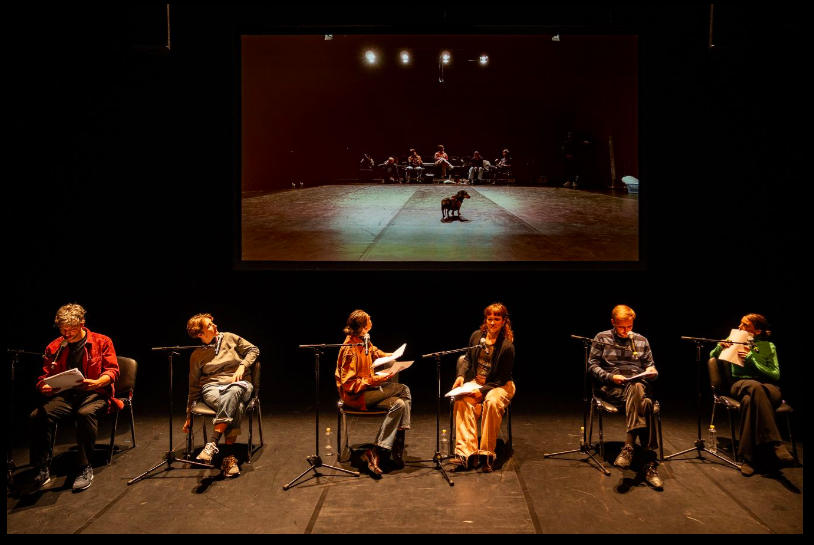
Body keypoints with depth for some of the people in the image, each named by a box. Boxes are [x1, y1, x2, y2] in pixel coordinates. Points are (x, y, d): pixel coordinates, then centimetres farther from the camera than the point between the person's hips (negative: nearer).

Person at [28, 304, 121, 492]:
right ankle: (41, 468, -13)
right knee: (38, 416, -26)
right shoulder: (55, 347, 11)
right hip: (65, 395, 4)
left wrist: (97, 382, -24)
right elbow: (45, 376, 14)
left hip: (94, 394, -3)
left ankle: (85, 468, -26)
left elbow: (112, 371, -3)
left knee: (85, 413, -37)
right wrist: (44, 387, -11)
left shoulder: (102, 342, 2)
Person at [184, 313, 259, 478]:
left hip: (239, 385, 1)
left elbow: (253, 350, 15)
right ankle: (229, 457, -38)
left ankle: (212, 444, -44)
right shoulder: (197, 355, 10)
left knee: (233, 393, -41)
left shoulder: (229, 338, 12)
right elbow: (194, 386, 14)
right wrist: (189, 415, 13)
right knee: (235, 407, -37)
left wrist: (242, 366, -4)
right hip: (212, 387, 0)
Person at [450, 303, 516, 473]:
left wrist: (482, 390, -22)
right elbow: (468, 358, 17)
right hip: (476, 382, 4)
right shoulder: (476, 336, 1)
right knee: (461, 400, -28)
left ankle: (487, 454, -25)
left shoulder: (507, 346, -15)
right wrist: (461, 375, -2)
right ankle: (467, 453, -30)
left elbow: (502, 379, -13)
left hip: (500, 386, -4)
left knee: (492, 402, -38)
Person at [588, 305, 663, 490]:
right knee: (644, 403, -35)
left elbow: (651, 368, 21)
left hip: (638, 384, 3)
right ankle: (649, 463, -38)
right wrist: (610, 377, -11)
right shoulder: (602, 338, 10)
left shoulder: (641, 341, 20)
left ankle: (628, 447, -39)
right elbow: (592, 365, 5)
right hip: (611, 387, -2)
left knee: (636, 389, -39)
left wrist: (652, 372, -4)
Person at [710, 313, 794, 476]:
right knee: (755, 386, -41)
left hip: (767, 387, 0)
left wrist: (752, 357, -12)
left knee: (749, 400, -41)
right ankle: (776, 443, -43)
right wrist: (720, 347, -4)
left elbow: (775, 375, -3)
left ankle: (749, 457, -37)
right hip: (740, 385, 0)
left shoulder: (768, 347, 7)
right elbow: (712, 357, 19)